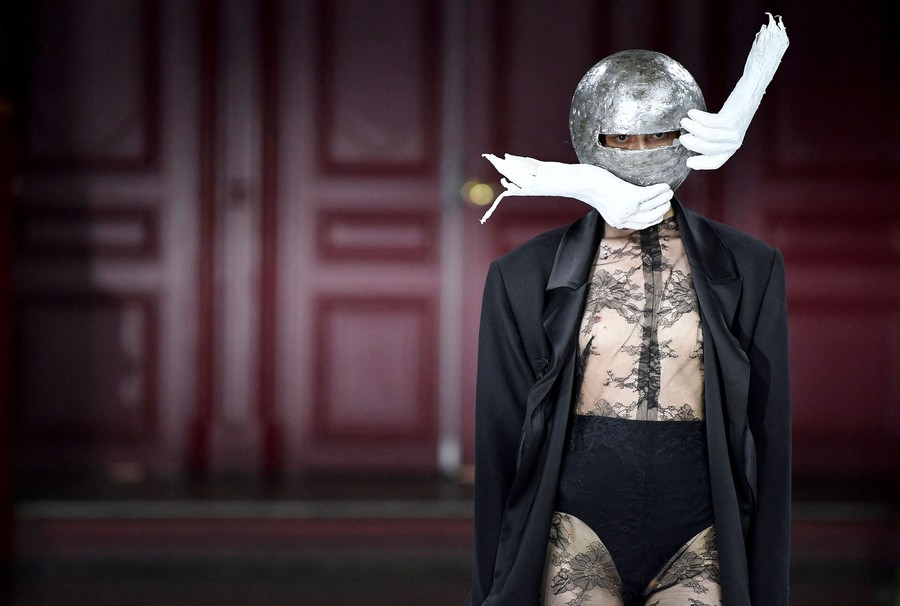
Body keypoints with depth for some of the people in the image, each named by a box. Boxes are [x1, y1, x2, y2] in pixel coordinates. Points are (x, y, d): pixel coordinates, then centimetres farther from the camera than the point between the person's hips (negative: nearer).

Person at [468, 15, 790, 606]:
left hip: (699, 537, 1)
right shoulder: (524, 278, 5)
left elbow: (769, 436, 8)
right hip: (578, 529, -1)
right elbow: (500, 444, 9)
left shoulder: (749, 270, 7)